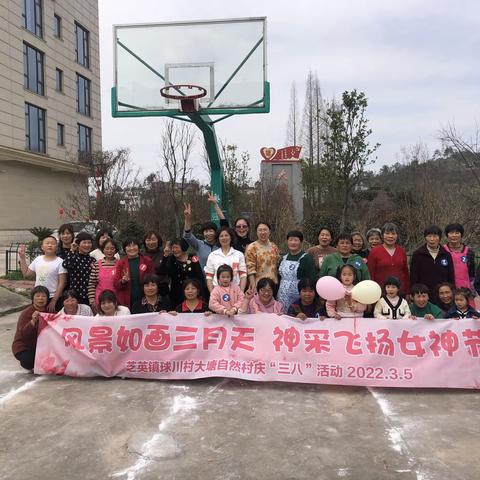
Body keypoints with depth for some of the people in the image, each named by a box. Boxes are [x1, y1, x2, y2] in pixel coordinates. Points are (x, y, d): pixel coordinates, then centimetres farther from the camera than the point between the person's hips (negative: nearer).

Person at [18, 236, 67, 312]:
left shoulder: (59, 262, -10)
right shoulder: (38, 259, 5)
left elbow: (62, 283, -12)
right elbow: (26, 274, 13)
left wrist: (53, 301, -14)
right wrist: (22, 258, 9)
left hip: (53, 298, -5)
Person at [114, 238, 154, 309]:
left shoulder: (147, 261, 4)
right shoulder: (120, 263, 7)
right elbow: (115, 283, 6)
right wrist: (122, 281, -15)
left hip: (144, 301, 0)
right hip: (126, 302, 1)